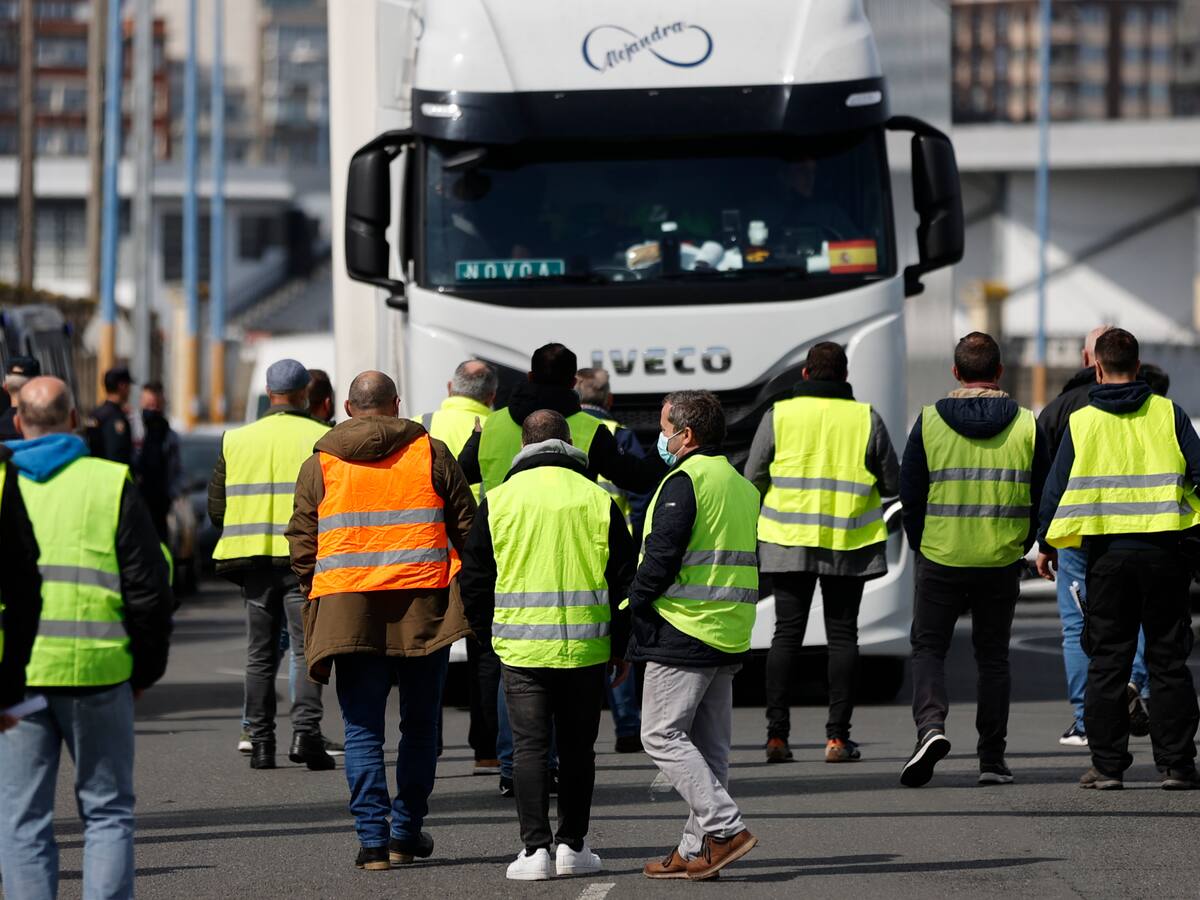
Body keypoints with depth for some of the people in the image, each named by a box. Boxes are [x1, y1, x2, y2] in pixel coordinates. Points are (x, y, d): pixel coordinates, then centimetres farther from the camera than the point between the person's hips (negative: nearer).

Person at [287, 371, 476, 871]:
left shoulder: (320, 464, 5)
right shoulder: (431, 454, 4)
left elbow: (301, 545, 6)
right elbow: (468, 527, 7)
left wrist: (312, 594, 19)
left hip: (348, 609, 0)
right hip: (423, 606, 0)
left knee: (362, 729, 4)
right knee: (419, 725, 13)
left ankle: (373, 837, -4)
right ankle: (406, 833, 14)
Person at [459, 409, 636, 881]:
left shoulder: (498, 500, 1)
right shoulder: (597, 499, 1)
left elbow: (474, 576, 6)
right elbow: (624, 577, 5)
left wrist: (487, 630, 20)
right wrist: (620, 646, 14)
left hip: (521, 647, -1)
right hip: (585, 647, 1)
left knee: (530, 746, 2)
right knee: (577, 747, 11)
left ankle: (535, 847, -5)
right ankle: (572, 845, 13)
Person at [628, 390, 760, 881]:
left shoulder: (685, 481, -12)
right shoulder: (743, 487, 16)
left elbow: (660, 558, -17)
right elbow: (753, 565, 21)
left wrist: (633, 605, -3)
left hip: (682, 632, -9)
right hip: (729, 638, 9)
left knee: (662, 734, -5)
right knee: (708, 744, 10)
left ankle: (726, 827, -15)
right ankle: (697, 850, 11)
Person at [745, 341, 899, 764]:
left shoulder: (778, 415, -2)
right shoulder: (866, 419, -1)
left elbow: (753, 479, 1)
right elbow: (893, 483, 3)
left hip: (789, 539, 0)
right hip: (849, 543, 0)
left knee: (787, 633, 6)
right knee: (842, 635, 6)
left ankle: (777, 733, -1)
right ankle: (837, 736, 1)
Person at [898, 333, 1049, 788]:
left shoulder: (929, 422, -3)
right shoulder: (1026, 425, -1)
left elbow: (909, 493, 0)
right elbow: (1043, 494, 4)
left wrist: (921, 545, 14)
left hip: (941, 560, -1)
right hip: (1002, 563, 1)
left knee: (928, 648, 9)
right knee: (993, 656, 12)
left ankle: (931, 725, -16)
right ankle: (992, 759, 10)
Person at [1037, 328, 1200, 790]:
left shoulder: (1081, 422, 1)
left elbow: (1056, 488, 2)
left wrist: (1045, 545, 12)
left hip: (1106, 552, 0)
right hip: (1162, 550, 0)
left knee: (1107, 661, 6)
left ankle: (1107, 764, 4)